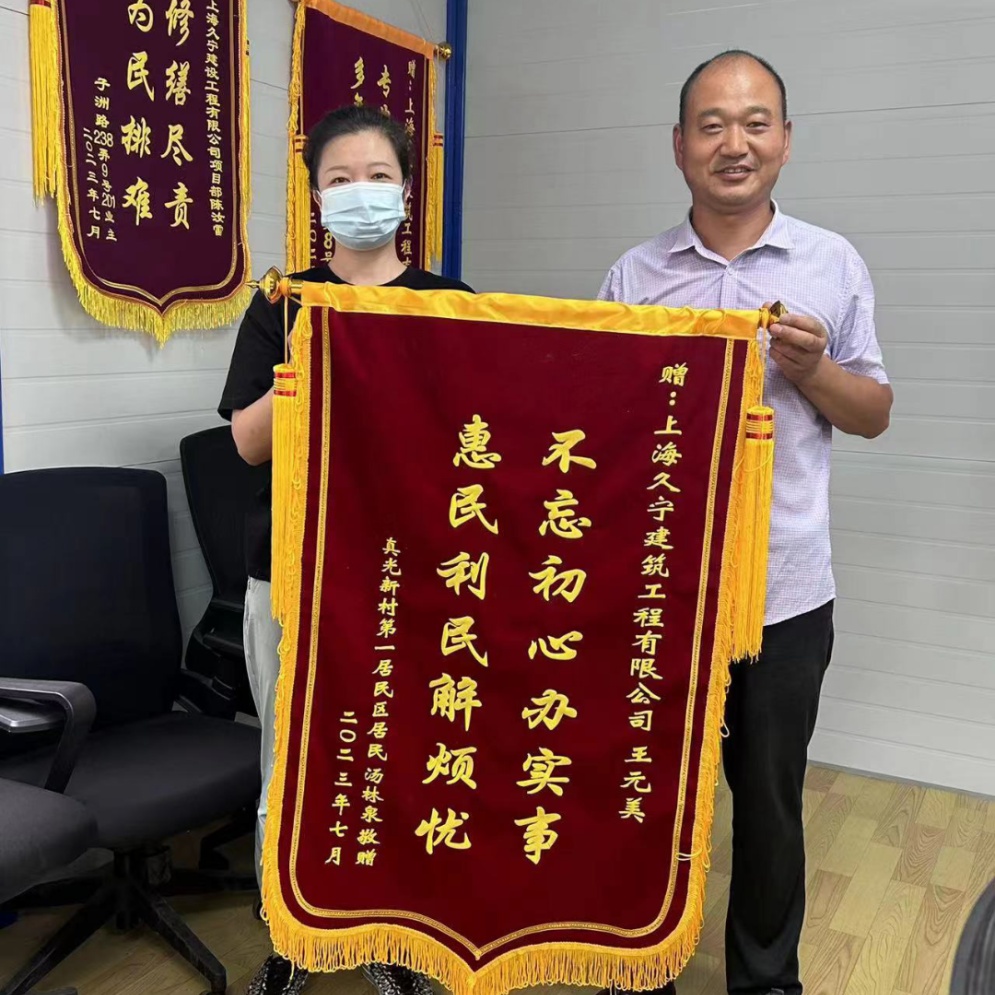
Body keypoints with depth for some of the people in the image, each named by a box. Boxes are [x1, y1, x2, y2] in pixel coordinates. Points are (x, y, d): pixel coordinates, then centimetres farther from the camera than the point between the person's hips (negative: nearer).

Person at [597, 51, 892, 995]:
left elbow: (874, 416, 5)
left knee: (769, 798, 13)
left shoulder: (834, 266, 1)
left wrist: (811, 370, -13)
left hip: (784, 589, 0)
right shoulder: (632, 276, 2)